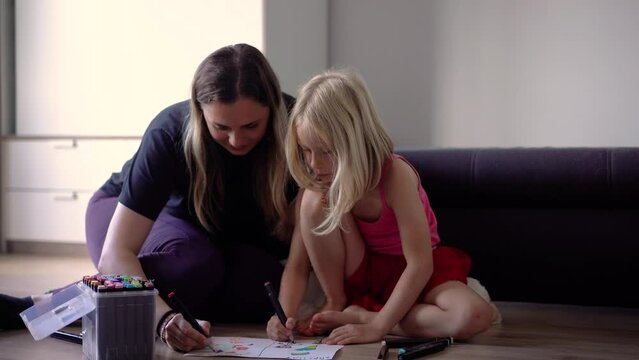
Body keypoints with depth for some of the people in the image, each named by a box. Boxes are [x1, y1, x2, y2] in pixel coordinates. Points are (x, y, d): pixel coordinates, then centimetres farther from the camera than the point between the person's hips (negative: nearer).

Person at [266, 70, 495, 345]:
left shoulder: (394, 175, -28)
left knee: (476, 315, -34)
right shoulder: (315, 185, -16)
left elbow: (420, 264, -31)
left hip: (408, 274, -2)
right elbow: (297, 264, -13)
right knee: (315, 202, -27)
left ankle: (358, 315, -21)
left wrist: (376, 326, -35)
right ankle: (335, 303, -9)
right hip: (359, 271, 2)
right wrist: (285, 315, -32)